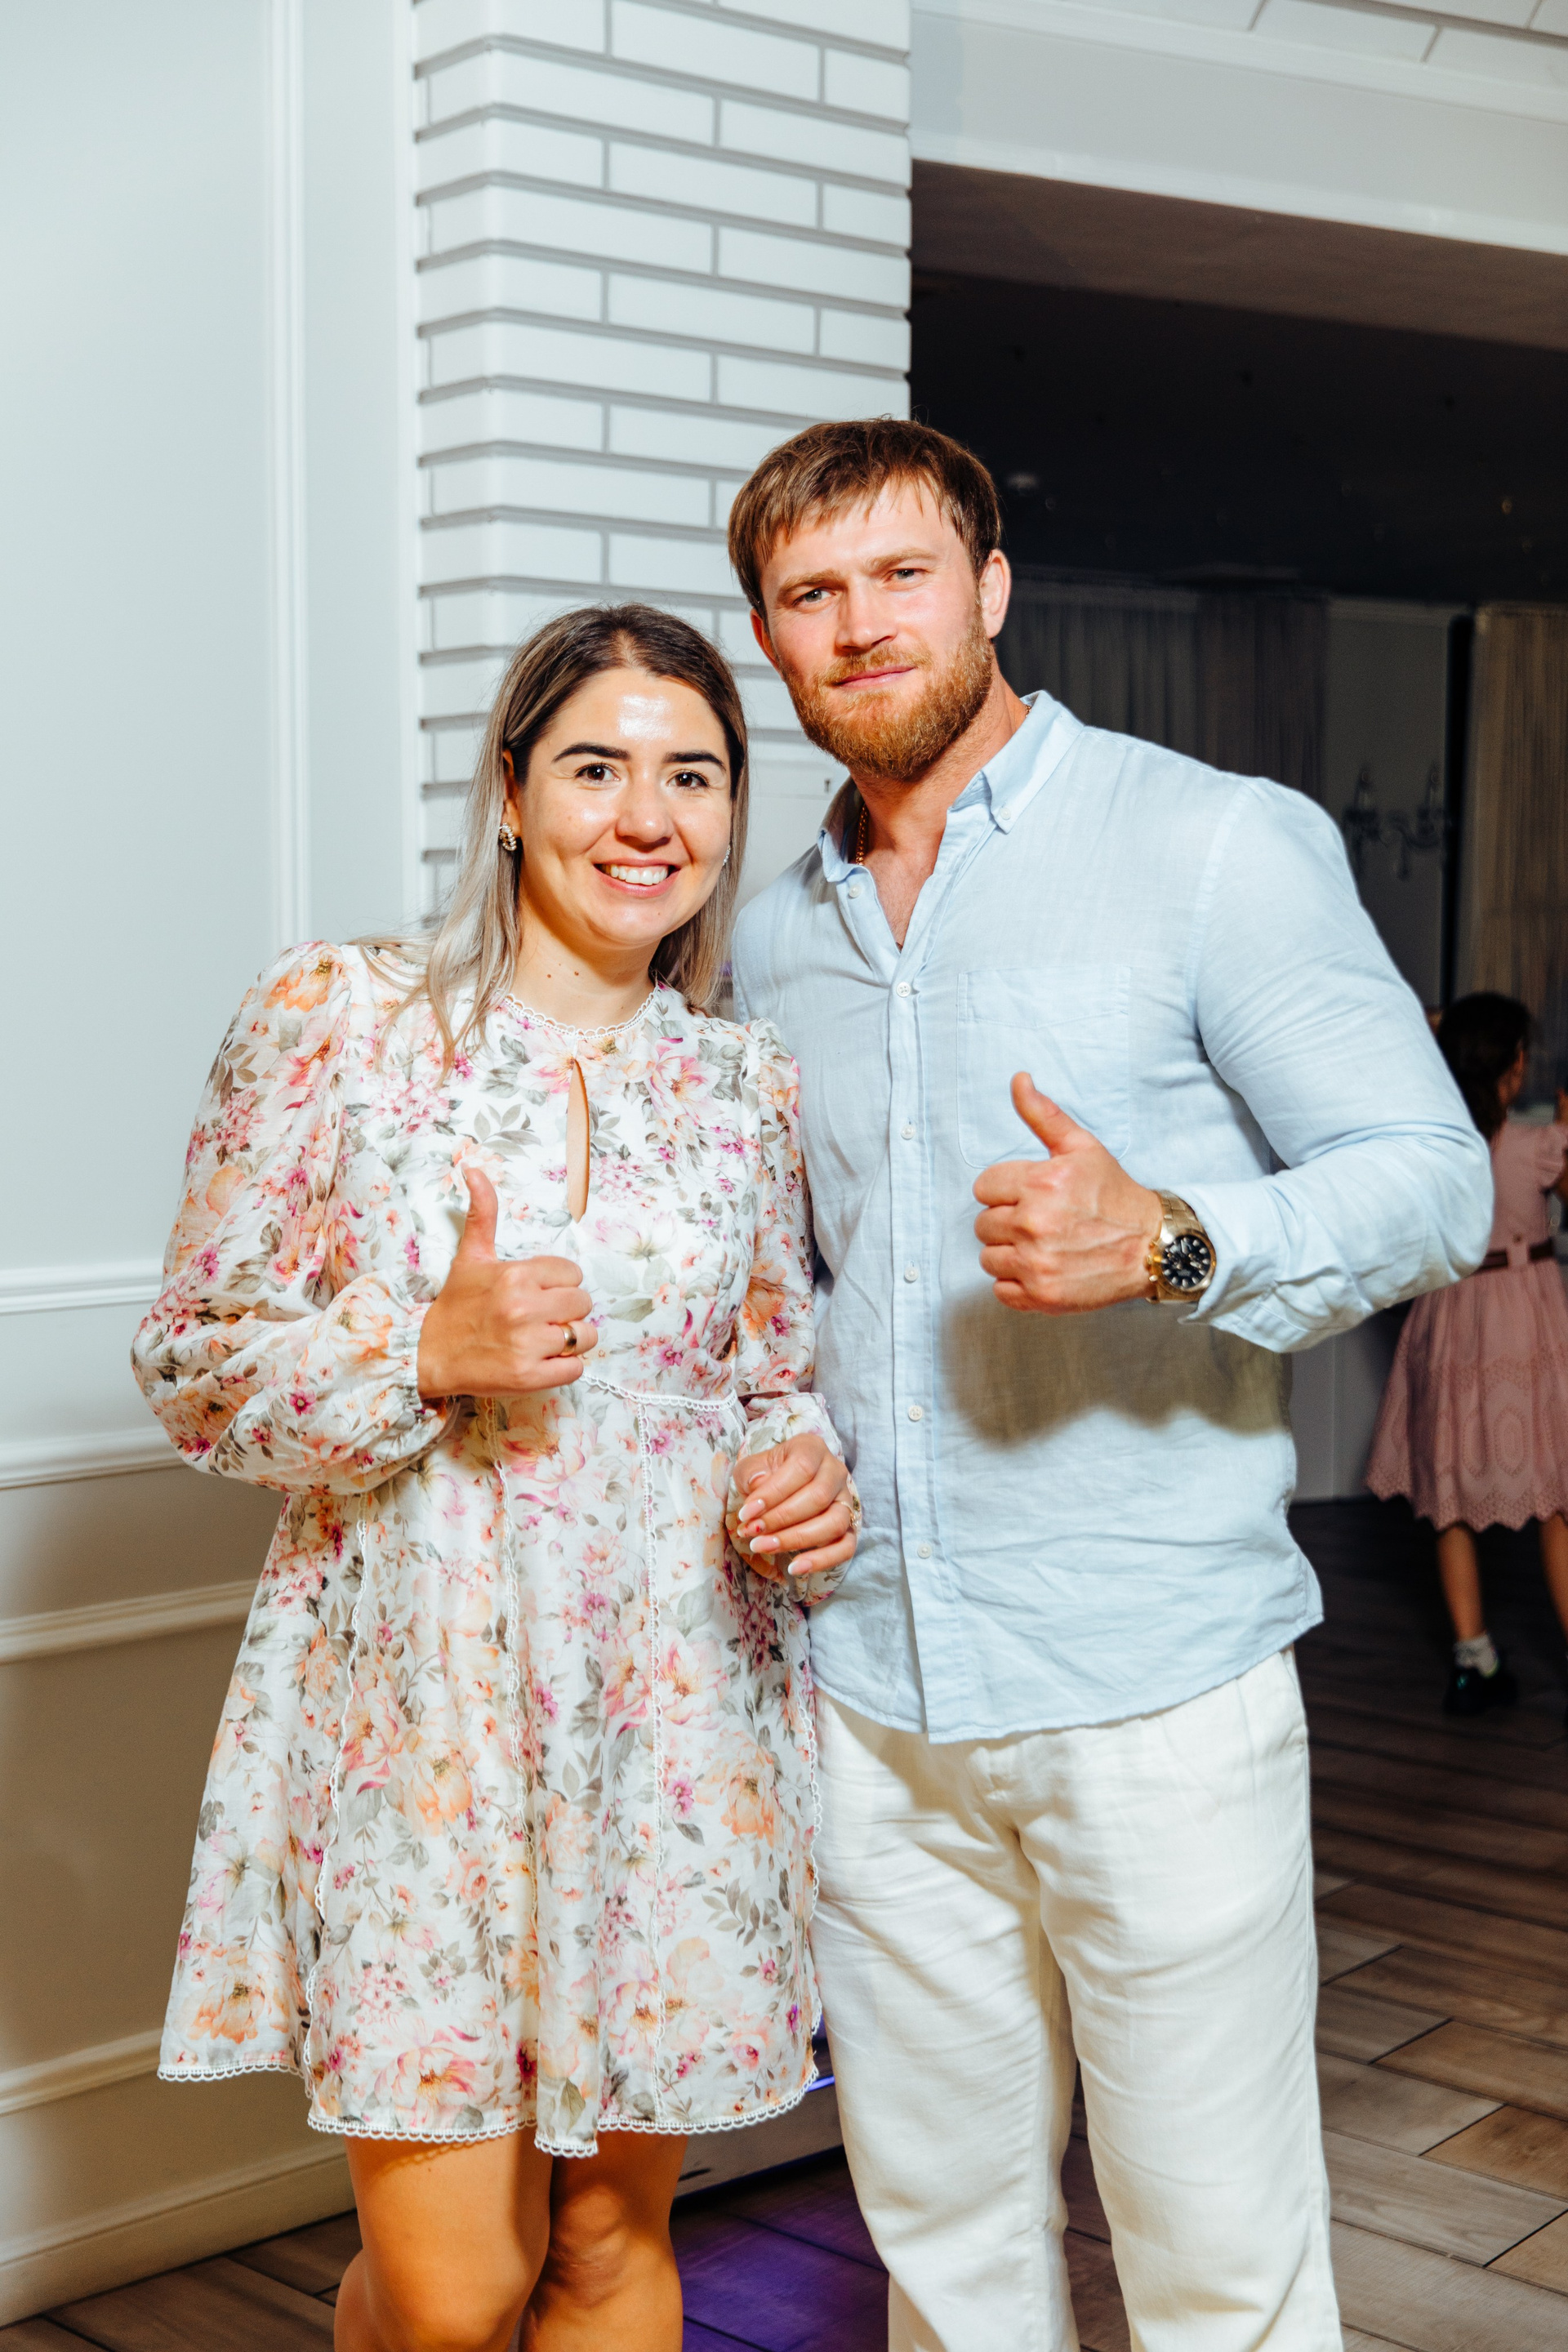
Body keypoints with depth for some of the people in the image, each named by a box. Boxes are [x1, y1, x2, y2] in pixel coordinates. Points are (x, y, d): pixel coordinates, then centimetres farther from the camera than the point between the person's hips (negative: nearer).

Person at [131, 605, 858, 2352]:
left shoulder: (751, 1083, 6)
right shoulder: (335, 1019, -3)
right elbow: (191, 1367, -1)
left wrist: (807, 1479, -7)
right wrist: (428, 1354, -17)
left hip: (678, 1724, 3)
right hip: (416, 1707, -2)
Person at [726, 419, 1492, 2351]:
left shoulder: (1219, 845, -5)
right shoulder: (777, 939, 12)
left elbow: (1430, 1176, -8)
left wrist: (1169, 1243, -26)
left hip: (1153, 1683, -5)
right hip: (870, 1692, 5)